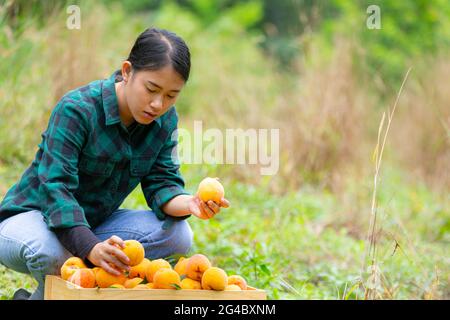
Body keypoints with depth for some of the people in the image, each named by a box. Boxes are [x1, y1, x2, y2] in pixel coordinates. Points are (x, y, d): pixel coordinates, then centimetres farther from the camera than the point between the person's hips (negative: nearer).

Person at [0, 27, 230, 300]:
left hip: (93, 223, 6)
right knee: (48, 252, -42)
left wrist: (187, 203, -32)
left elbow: (161, 183, -6)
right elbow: (56, 187, -32)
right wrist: (92, 248, -47)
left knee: (178, 235, -17)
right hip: (32, 216, -6)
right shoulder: (76, 110, -25)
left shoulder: (165, 121, -4)